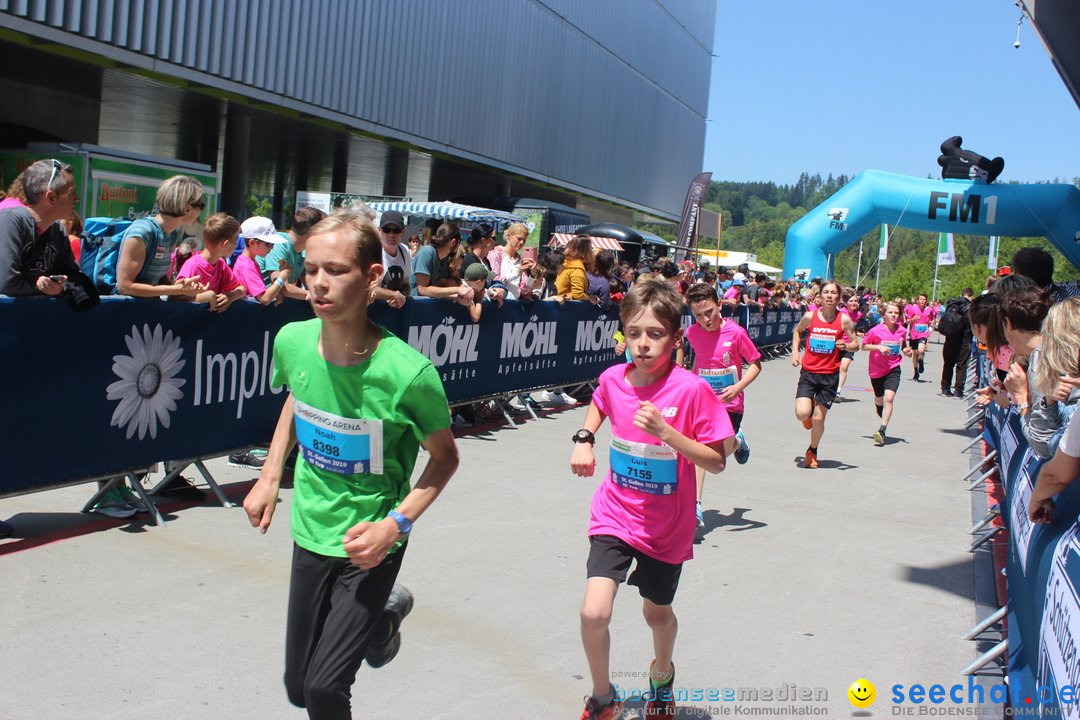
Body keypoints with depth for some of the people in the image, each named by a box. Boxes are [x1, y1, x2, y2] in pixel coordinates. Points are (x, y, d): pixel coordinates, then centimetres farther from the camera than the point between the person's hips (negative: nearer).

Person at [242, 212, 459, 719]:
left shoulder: (408, 372, -25)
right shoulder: (292, 341, -12)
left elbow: (444, 458, -9)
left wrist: (396, 523, -20)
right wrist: (269, 478, 6)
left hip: (370, 542, -4)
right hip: (311, 531, 5)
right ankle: (386, 611, 40)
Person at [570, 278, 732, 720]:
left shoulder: (691, 389, -20)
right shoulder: (613, 378, -8)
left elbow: (716, 462, -18)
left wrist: (665, 431, -31)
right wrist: (584, 438, -1)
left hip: (666, 525, -1)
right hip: (615, 514, 2)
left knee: (656, 612, 19)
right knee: (594, 612, -14)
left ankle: (662, 673, 54)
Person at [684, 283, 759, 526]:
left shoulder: (735, 332, -16)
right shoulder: (693, 333, -4)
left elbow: (755, 364, -9)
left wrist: (738, 387, -23)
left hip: (730, 403, -2)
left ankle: (738, 441, 43)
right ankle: (694, 507, -9)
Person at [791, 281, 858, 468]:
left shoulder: (844, 320, -5)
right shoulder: (810, 316, -3)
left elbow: (855, 344, 4)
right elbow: (797, 331, 17)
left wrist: (846, 346, -19)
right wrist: (795, 351, 4)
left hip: (830, 375, 0)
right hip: (808, 371, 0)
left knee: (818, 419, 1)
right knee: (802, 413, -16)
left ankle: (812, 451, 28)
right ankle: (810, 410, 23)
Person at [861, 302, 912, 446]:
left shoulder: (902, 331, -2)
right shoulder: (876, 330, -11)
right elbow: (864, 346, -4)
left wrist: (906, 351, -5)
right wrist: (878, 347, -18)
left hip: (893, 369, 0)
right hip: (876, 369, 0)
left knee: (889, 398, -19)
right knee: (879, 399, 17)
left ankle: (882, 430, -20)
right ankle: (878, 407, 55)